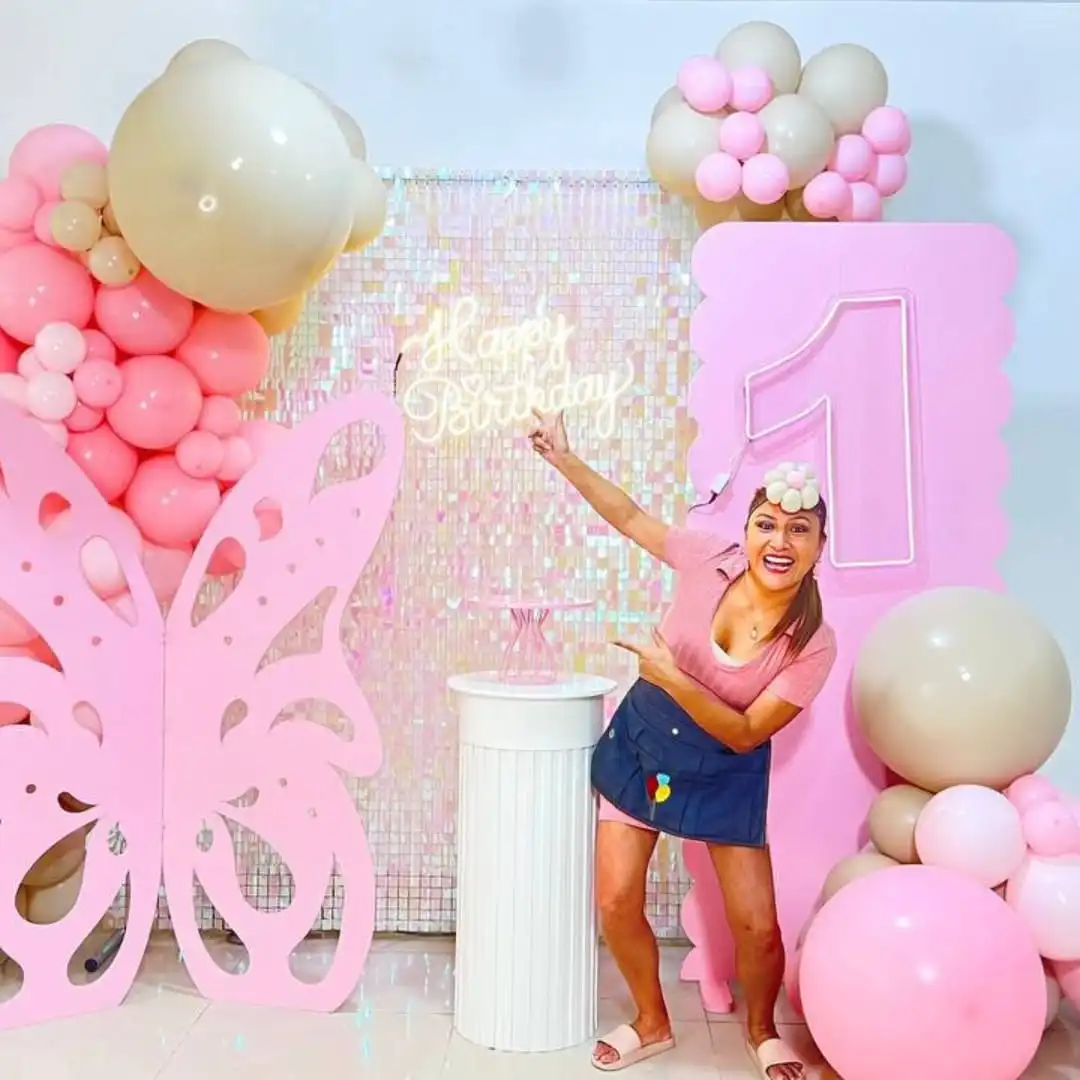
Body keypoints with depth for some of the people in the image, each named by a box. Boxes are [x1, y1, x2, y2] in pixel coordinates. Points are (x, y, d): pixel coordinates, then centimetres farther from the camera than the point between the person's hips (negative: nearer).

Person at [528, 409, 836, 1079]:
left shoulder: (814, 645, -22)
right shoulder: (711, 560, -17)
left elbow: (745, 734, -22)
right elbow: (631, 516, -3)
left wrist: (672, 678, -33)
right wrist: (565, 458, -8)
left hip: (725, 772, -2)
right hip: (640, 742, 2)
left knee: (758, 925, 1)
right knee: (616, 902, 3)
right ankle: (653, 1023, 32)